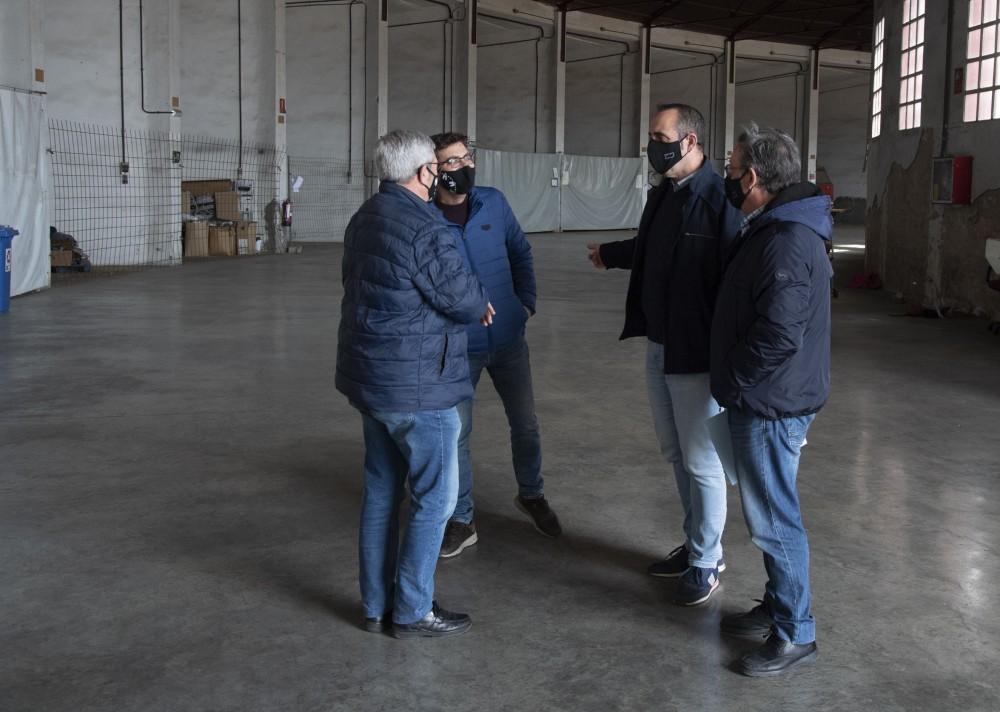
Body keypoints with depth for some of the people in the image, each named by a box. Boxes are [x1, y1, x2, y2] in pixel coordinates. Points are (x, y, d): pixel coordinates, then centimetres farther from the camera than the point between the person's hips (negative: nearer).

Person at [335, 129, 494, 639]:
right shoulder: (422, 225, -20)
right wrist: (480, 304, 8)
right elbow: (464, 299, -17)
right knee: (435, 497, 3)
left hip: (369, 378, 9)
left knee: (381, 491, 15)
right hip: (416, 385, -9)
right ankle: (412, 611, 11)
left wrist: (470, 304, 6)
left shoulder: (364, 219, 10)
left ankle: (377, 605, 24)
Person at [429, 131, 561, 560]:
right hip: (457, 347, -3)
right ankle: (461, 521, 22)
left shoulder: (494, 202, -3)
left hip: (508, 339, 3)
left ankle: (531, 495, 39)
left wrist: (527, 301, 5)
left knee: (525, 424, 14)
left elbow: (520, 252, 12)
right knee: (456, 433, 6)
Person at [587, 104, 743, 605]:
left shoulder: (718, 199, -20)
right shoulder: (662, 195, 9)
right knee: (675, 452, 18)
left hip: (697, 356, -9)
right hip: (659, 347, 9)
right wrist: (609, 254, 45)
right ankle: (695, 542, 33)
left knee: (701, 461, 3)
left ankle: (706, 561, 18)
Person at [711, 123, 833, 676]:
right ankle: (778, 607, 35)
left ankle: (794, 634, 14)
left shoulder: (785, 242, -24)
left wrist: (734, 380, -17)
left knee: (773, 519, 1)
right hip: (766, 400, 10)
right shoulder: (777, 227, 10)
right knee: (770, 511, 20)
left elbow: (779, 335, -29)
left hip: (769, 406, -10)